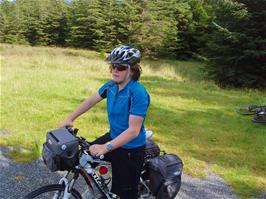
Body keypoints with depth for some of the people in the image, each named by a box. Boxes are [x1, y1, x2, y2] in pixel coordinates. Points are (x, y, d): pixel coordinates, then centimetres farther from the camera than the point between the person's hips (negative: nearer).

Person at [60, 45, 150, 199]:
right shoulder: (111, 85, -4)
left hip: (130, 149, -7)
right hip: (114, 137, 7)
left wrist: (106, 147, -34)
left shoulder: (138, 93, -27)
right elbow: (91, 101, 10)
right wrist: (70, 119, 8)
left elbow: (133, 130, -29)